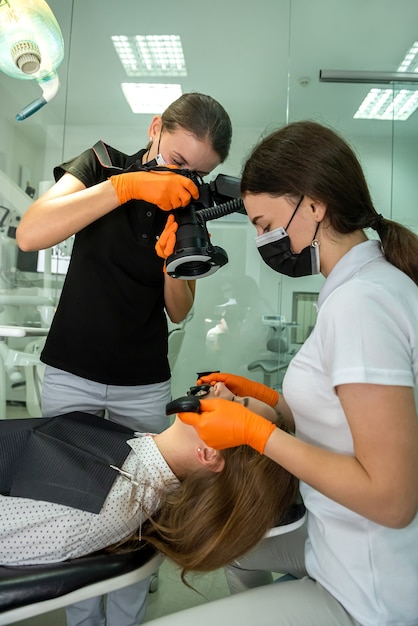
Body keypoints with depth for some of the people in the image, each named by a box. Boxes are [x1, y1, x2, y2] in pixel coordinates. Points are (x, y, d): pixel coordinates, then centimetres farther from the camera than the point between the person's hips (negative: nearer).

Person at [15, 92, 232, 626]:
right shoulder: (102, 164, -4)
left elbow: (178, 312, -1)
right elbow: (29, 233, -22)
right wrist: (127, 185, -28)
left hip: (144, 388, 2)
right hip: (70, 376, -1)